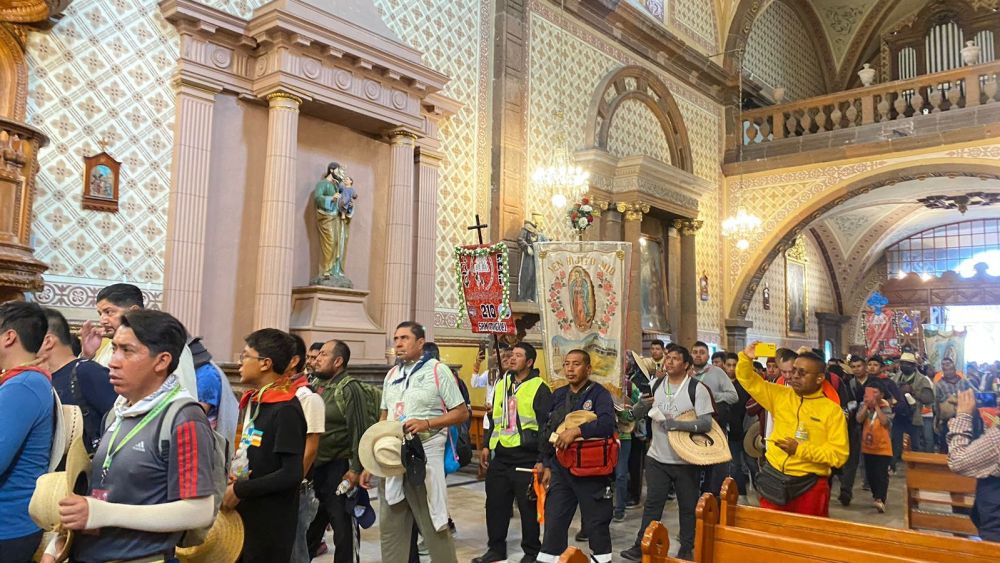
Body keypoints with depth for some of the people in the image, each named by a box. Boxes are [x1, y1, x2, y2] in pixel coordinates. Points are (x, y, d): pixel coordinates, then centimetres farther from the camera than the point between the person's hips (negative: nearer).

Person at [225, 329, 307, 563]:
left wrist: (239, 490, -16)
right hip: (244, 515, 8)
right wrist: (231, 480, 0)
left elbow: (292, 474, -24)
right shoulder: (254, 401, 9)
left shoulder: (286, 409, -20)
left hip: (271, 525, -8)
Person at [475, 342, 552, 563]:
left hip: (525, 459, -6)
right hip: (500, 457, 6)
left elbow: (546, 426, -8)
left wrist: (542, 459, -12)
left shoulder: (539, 388, -6)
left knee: (528, 507, 5)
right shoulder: (502, 385, 14)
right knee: (495, 505, 11)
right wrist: (486, 445, 14)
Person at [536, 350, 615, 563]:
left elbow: (607, 423, -26)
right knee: (553, 520, 10)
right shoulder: (558, 395, 9)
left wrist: (576, 431, -30)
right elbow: (547, 431, 13)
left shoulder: (599, 393, -9)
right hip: (560, 468, 5)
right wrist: (546, 464, 10)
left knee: (595, 522, 7)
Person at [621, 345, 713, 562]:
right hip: (657, 457, 3)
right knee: (652, 503, 7)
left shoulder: (697, 388, -12)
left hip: (687, 460, -3)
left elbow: (706, 423, -18)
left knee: (688, 506, 11)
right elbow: (637, 413, 8)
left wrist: (677, 424, -29)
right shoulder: (656, 384, 2)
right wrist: (643, 404, -16)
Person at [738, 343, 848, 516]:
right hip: (774, 479, 3)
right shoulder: (780, 396, 6)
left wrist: (800, 449, -17)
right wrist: (746, 358, -11)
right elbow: (748, 380, 9)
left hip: (809, 485, -3)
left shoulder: (832, 410, -5)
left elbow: (839, 454, -10)